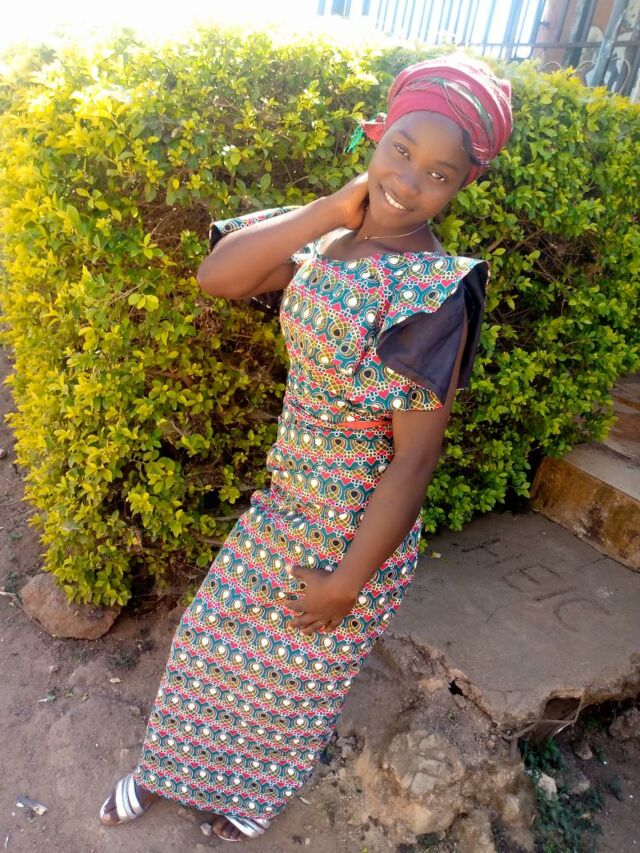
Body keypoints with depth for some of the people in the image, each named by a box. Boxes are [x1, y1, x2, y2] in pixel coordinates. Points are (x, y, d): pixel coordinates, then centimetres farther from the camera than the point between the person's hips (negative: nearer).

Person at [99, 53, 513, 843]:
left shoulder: (433, 291, -24)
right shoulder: (331, 244, -4)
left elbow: (416, 457, -22)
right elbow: (217, 276, -14)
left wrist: (347, 582, -15)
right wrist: (334, 207, -18)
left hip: (356, 529, -6)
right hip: (283, 502, 6)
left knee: (299, 674, 20)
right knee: (212, 634, 23)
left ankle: (257, 793, 56)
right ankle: (176, 766, 55)